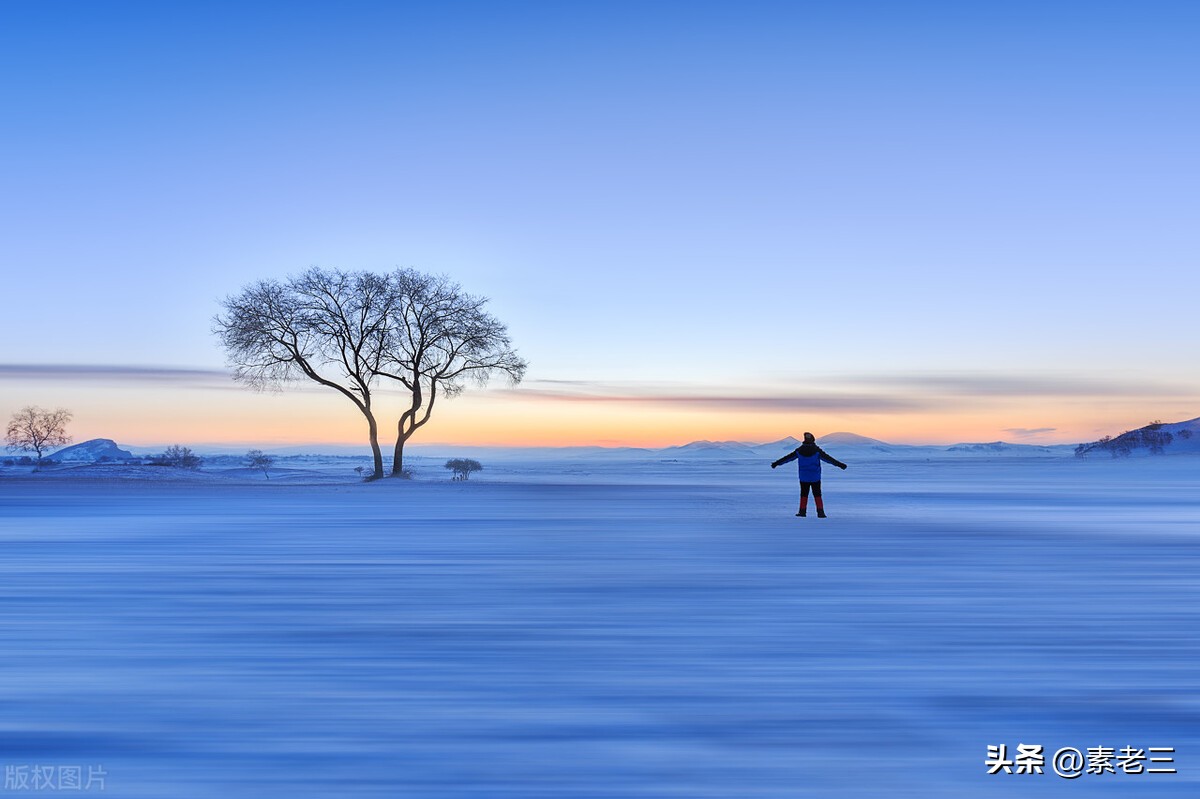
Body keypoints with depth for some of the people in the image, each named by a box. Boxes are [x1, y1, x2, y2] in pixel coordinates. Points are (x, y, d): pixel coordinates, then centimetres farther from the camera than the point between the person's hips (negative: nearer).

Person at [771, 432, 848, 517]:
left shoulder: (799, 450, -3)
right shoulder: (817, 450, -10)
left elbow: (788, 457, 4)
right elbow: (828, 459, -11)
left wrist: (776, 463, 14)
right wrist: (839, 464, -8)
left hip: (804, 478, 1)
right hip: (815, 478, -1)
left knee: (804, 494, 12)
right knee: (817, 495, 5)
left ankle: (802, 511, 10)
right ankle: (820, 512, -2)